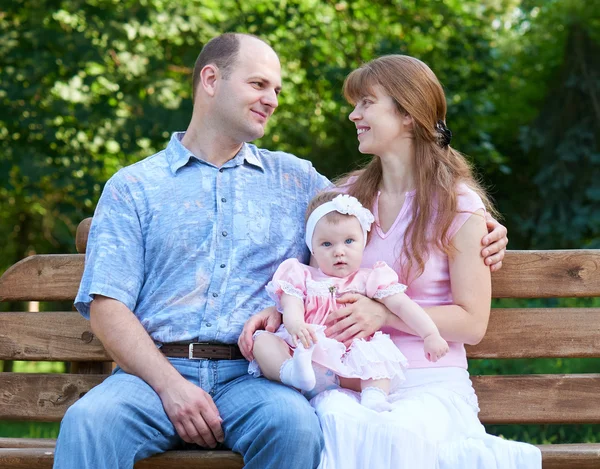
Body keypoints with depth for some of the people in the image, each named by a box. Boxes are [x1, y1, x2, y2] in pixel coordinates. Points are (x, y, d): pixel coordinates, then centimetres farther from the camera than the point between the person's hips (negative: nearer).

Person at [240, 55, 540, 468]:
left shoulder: (459, 206, 2)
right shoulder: (349, 196, 16)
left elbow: (472, 322, -1)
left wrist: (386, 313, -13)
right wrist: (278, 309, 2)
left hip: (431, 383, -3)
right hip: (349, 384, 3)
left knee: (400, 433, -38)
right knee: (337, 423, -35)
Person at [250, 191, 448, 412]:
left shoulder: (370, 279, 14)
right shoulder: (302, 277, 14)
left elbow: (402, 305, 4)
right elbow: (291, 307, -3)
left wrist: (431, 335, -12)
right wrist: (296, 325, -30)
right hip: (304, 350, 0)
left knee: (381, 350, -27)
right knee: (263, 340, -21)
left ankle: (374, 397, -41)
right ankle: (292, 372, -45)